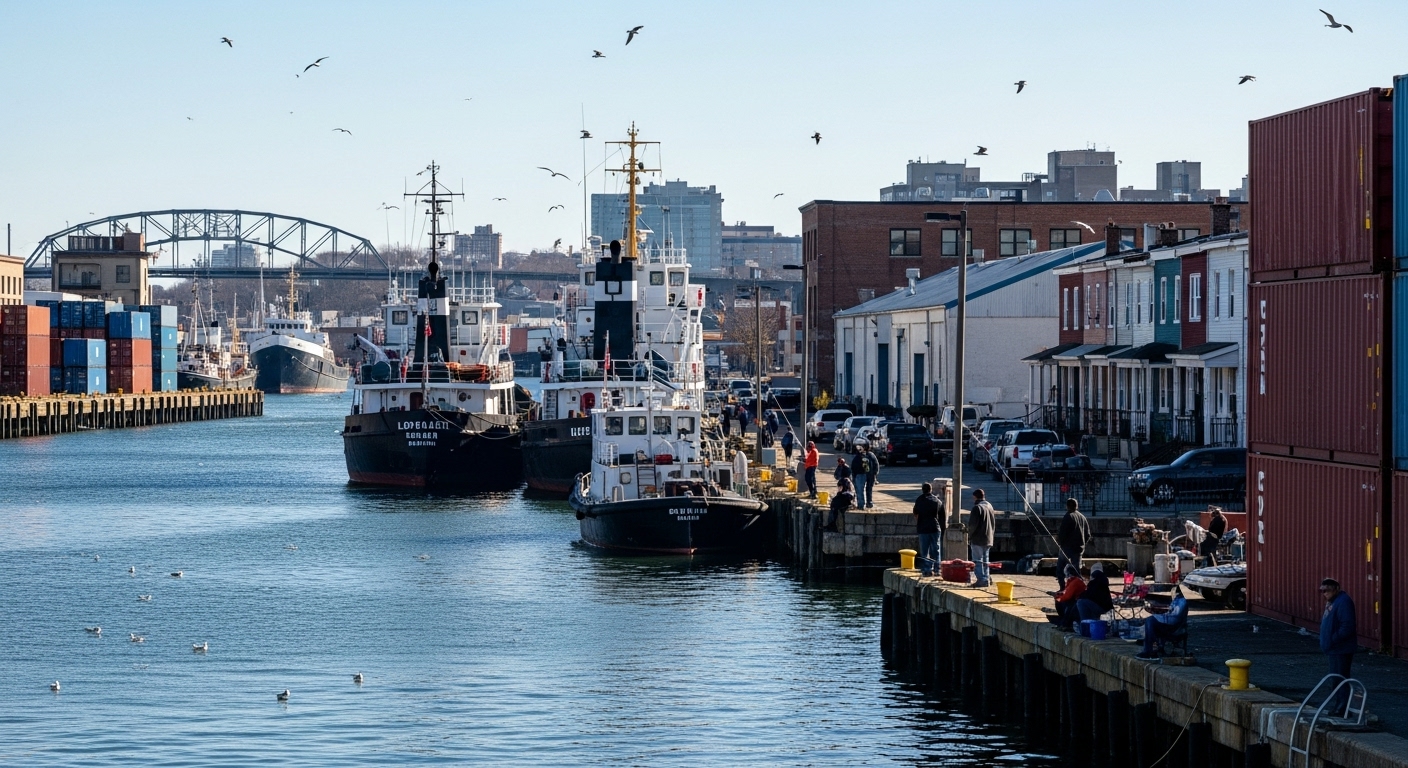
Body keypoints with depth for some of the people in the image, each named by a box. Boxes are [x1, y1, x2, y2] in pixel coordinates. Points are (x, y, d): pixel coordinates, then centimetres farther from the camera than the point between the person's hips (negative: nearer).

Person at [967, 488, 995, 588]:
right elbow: (994, 523, 19)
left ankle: (981, 579, -10)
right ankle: (986, 579, 14)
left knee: (977, 561, -4)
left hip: (978, 539, -8)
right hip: (988, 540, 8)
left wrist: (969, 536, -6)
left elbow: (972, 524, -17)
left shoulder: (977, 508, -14)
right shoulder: (989, 506, 11)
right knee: (985, 560, 14)